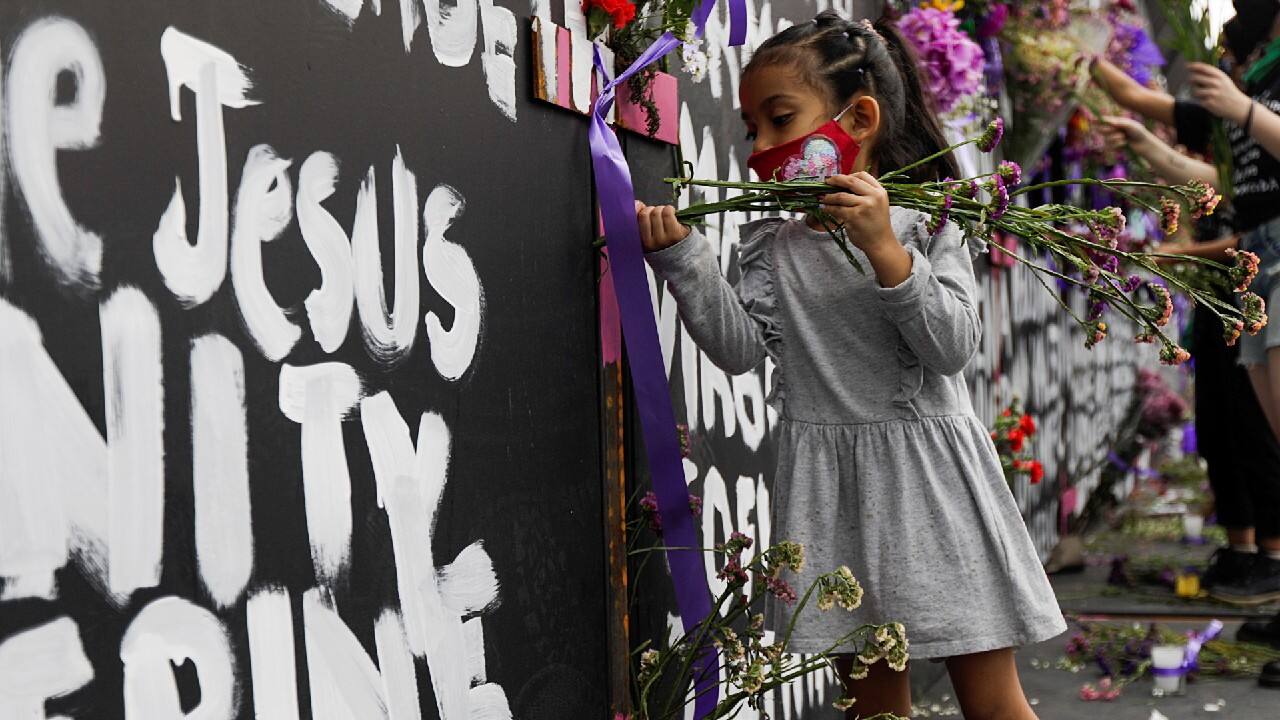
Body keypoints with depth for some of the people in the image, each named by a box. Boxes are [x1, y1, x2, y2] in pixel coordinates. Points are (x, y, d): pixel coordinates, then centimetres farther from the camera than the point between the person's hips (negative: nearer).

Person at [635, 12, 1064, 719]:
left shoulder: (925, 222, -3)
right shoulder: (771, 239, 6)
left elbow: (951, 347, -14)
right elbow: (740, 348, -5)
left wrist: (884, 249, -24)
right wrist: (682, 257, -12)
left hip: (926, 474, -3)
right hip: (829, 486, 3)